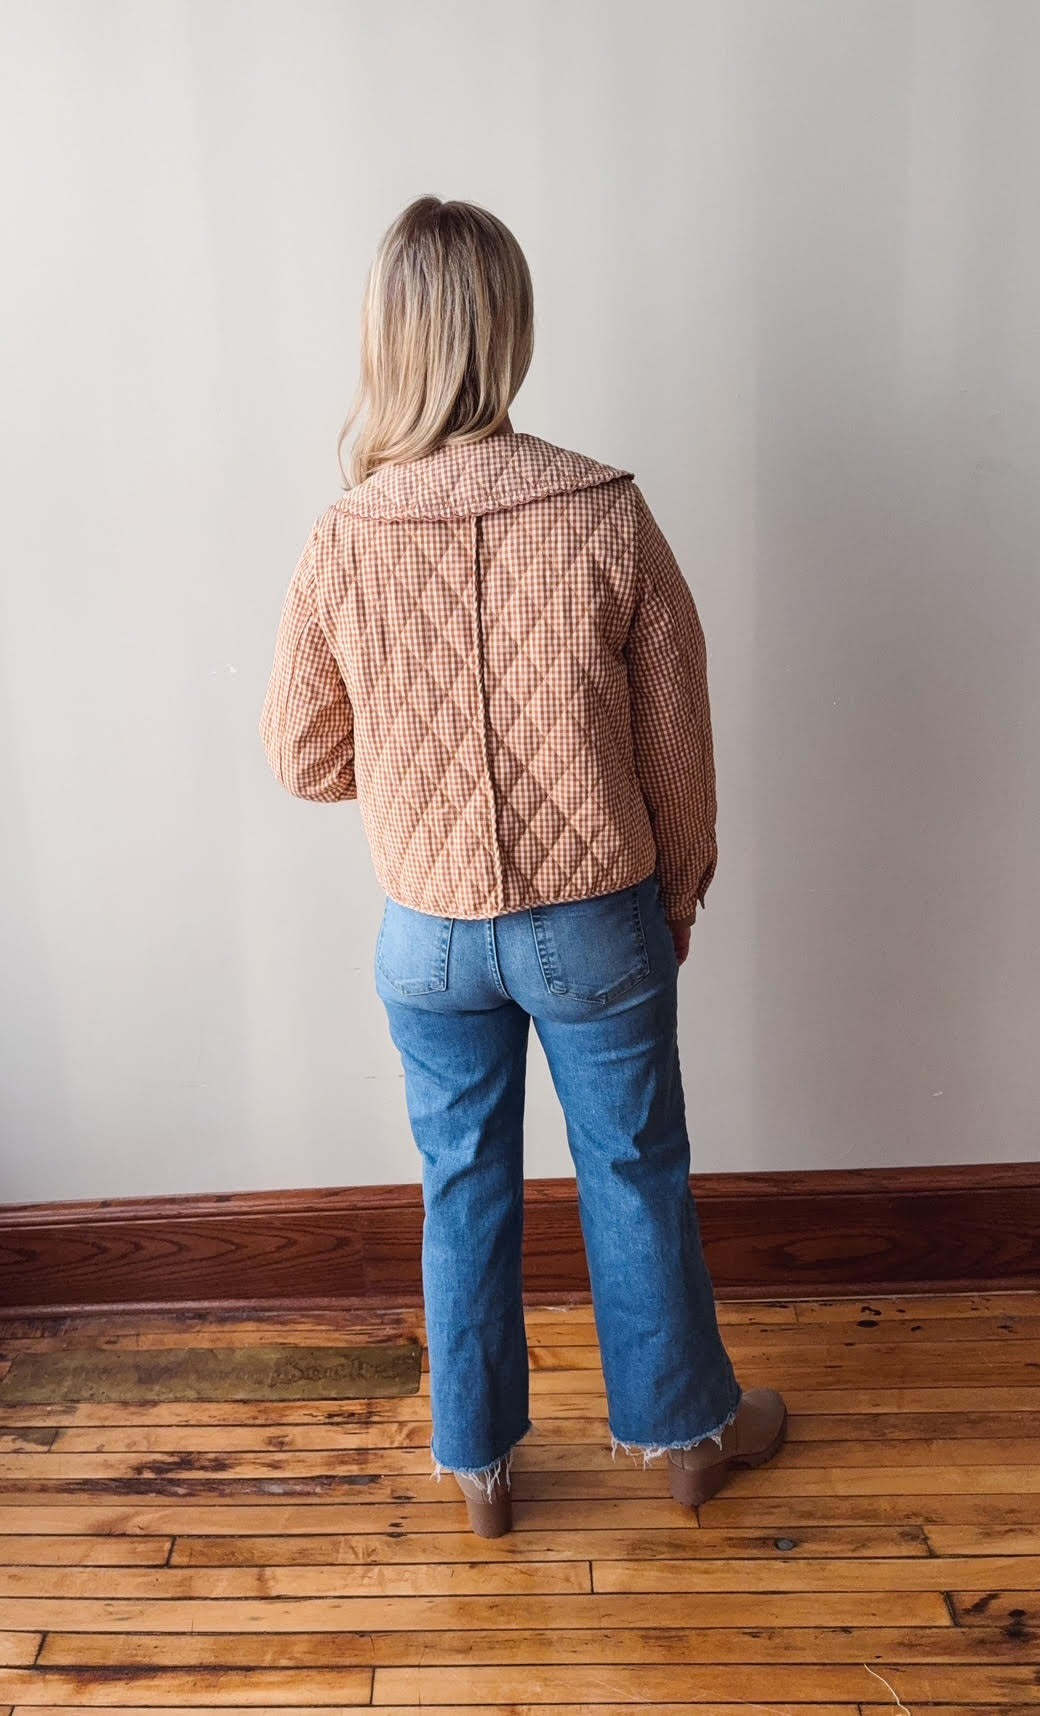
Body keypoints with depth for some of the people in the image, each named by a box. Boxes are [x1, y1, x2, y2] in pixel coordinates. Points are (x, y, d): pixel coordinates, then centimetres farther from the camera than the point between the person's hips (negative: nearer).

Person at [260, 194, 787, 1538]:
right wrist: (681, 888, 9)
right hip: (597, 920, 0)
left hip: (430, 933, 1)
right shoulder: (608, 512, -15)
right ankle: (688, 1429, 40)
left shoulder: (344, 537, -12)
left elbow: (303, 755, -1)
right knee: (635, 1174, 19)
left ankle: (477, 1462, 37)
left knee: (465, 1188, 19)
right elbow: (679, 737, -7)